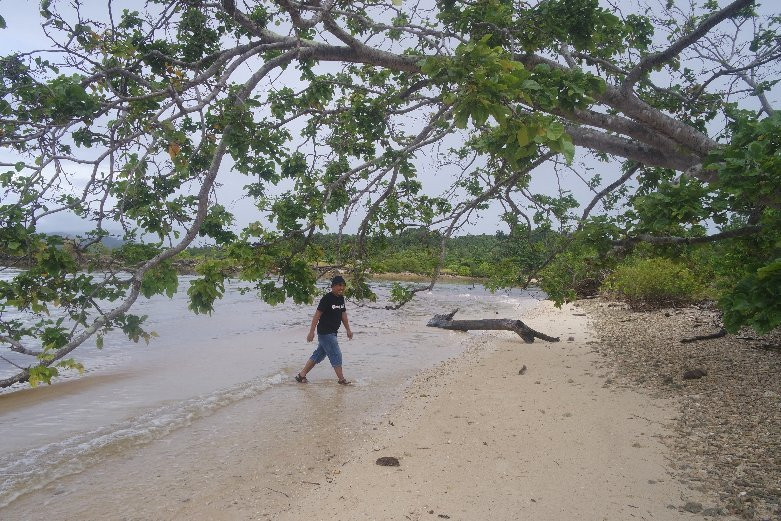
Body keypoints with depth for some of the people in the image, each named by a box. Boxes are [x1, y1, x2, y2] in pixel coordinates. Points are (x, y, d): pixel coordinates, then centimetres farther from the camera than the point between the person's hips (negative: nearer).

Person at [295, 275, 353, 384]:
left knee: (319, 354, 13)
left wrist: (348, 330, 19)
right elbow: (317, 315, -17)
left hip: (332, 332, 9)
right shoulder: (327, 298, -16)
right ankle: (342, 379, 8)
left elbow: (343, 314, 18)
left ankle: (301, 375, 21)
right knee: (336, 355, -4)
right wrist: (311, 332, -19)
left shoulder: (341, 298, 9)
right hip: (325, 332, -9)